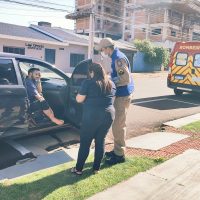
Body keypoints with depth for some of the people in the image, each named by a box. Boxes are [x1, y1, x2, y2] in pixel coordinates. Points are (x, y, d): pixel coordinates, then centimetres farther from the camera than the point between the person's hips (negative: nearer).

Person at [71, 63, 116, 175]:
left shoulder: (89, 82, -7)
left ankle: (79, 169, 15)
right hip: (108, 115, 5)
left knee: (85, 142, 6)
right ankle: (96, 168, 21)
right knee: (101, 141, 14)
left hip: (92, 116, -5)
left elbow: (79, 99, -7)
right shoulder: (111, 84, 10)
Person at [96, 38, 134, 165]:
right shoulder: (116, 57, 13)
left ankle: (119, 155, 4)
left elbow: (126, 79, -25)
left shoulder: (119, 58, -18)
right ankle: (117, 150, 27)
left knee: (118, 125, -5)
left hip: (123, 95, -10)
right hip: (121, 94, 10)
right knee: (118, 124, 16)